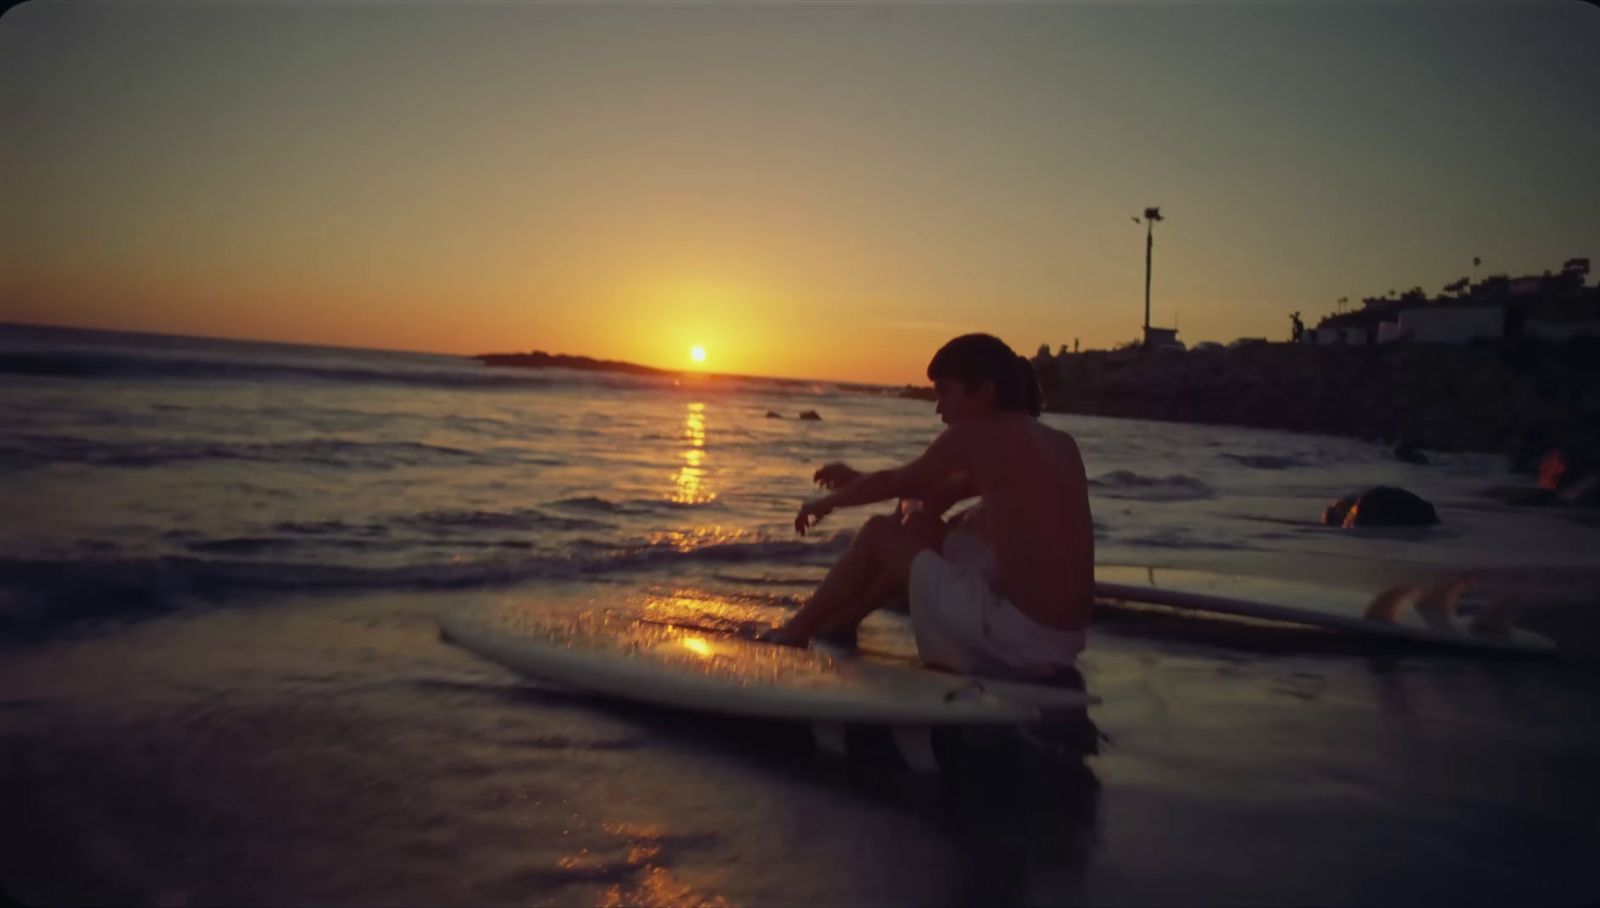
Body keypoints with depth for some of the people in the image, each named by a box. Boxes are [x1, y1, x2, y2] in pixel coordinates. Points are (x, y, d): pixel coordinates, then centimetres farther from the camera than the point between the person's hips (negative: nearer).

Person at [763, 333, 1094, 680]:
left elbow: (895, 483, 7)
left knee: (880, 532, 9)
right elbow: (941, 495, 23)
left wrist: (827, 501, 25)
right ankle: (834, 626, 38)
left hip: (1018, 637, -8)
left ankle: (795, 632, 26)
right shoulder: (1062, 445, 13)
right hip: (1063, 640, 8)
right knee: (920, 525, 24)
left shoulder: (976, 434, -9)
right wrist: (859, 479, 26)